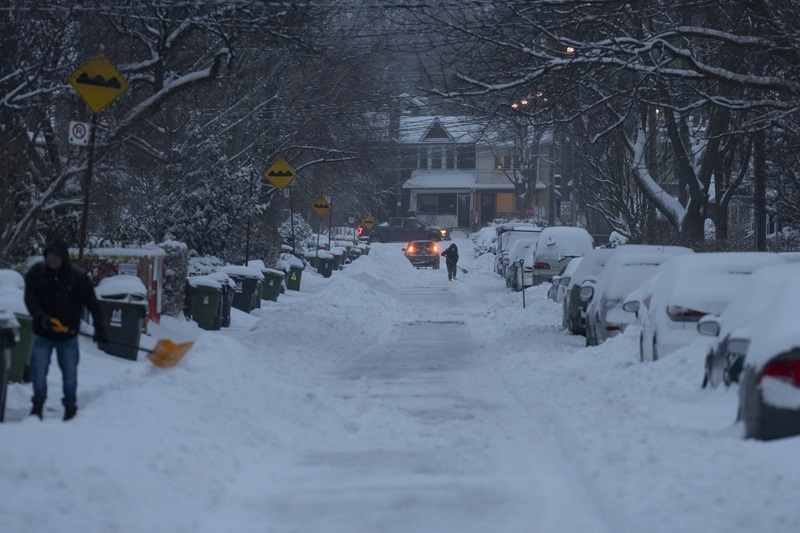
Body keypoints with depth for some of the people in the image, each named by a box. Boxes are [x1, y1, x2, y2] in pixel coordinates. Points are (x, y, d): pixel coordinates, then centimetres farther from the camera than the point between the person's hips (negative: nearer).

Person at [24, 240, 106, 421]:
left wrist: (99, 326, -17)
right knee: (38, 370, -4)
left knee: (70, 372, 7)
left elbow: (92, 303, -10)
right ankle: (38, 403, 10)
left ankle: (70, 406, 20)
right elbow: (30, 299, -11)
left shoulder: (78, 276, -11)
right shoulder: (36, 272, -7)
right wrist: (41, 316, -29)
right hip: (43, 333, 0)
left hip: (68, 334, 0)